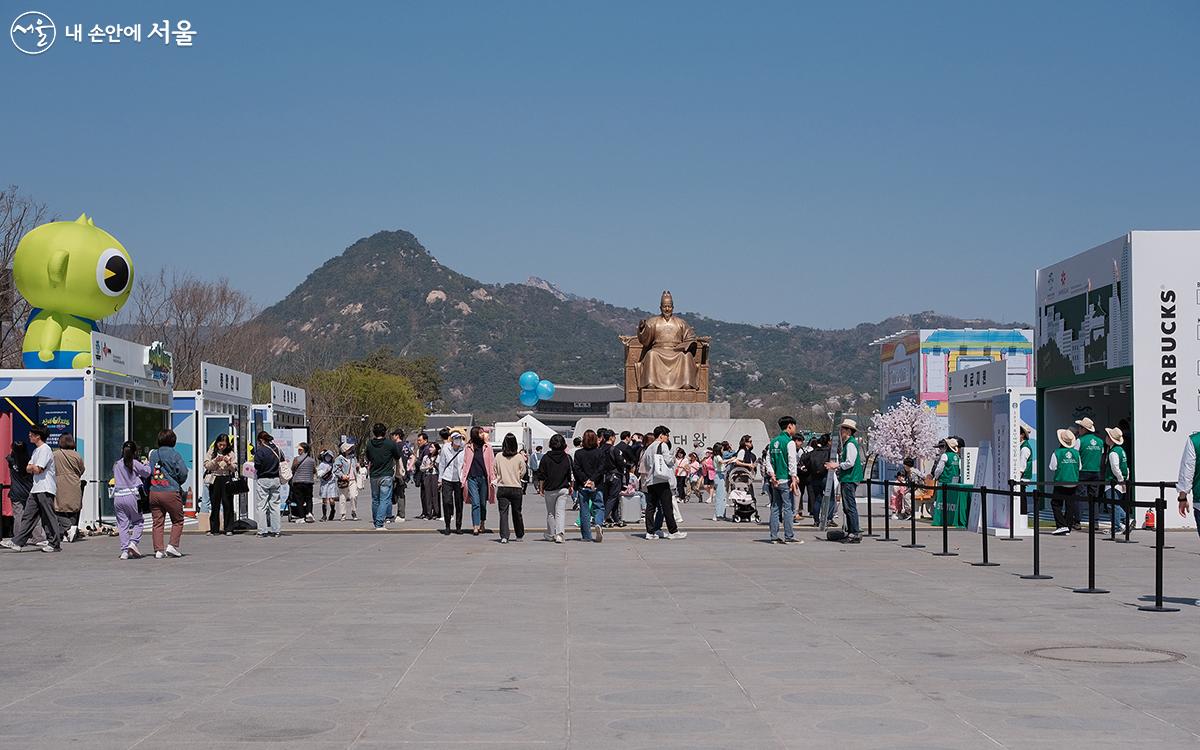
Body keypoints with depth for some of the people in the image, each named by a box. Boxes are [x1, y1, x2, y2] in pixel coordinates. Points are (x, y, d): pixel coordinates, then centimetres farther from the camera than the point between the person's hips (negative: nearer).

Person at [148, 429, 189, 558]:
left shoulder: (153, 454, 10)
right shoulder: (174, 454, -4)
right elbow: (183, 472, -9)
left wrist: (147, 489, 16)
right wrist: (179, 483, 11)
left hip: (153, 493, 4)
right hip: (171, 492, -4)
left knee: (157, 522, 7)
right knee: (178, 520, 9)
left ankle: (158, 550, 2)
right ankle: (173, 545, -2)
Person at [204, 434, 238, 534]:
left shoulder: (231, 453, 4)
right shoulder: (212, 452, 6)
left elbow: (234, 469, 2)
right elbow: (206, 465, -1)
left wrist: (229, 463, -17)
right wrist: (215, 460, -17)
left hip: (227, 480, -1)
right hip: (214, 480, 1)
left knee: (228, 504, -3)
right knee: (214, 505, 3)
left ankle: (229, 529, 2)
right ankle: (214, 529, 9)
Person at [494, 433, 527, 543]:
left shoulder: (499, 456, -5)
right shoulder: (519, 457, -7)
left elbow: (495, 471, 3)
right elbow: (523, 472, 2)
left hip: (502, 488, 0)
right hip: (516, 488, 1)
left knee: (503, 512, 0)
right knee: (517, 513, 14)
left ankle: (504, 537, -11)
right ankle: (519, 535, 26)